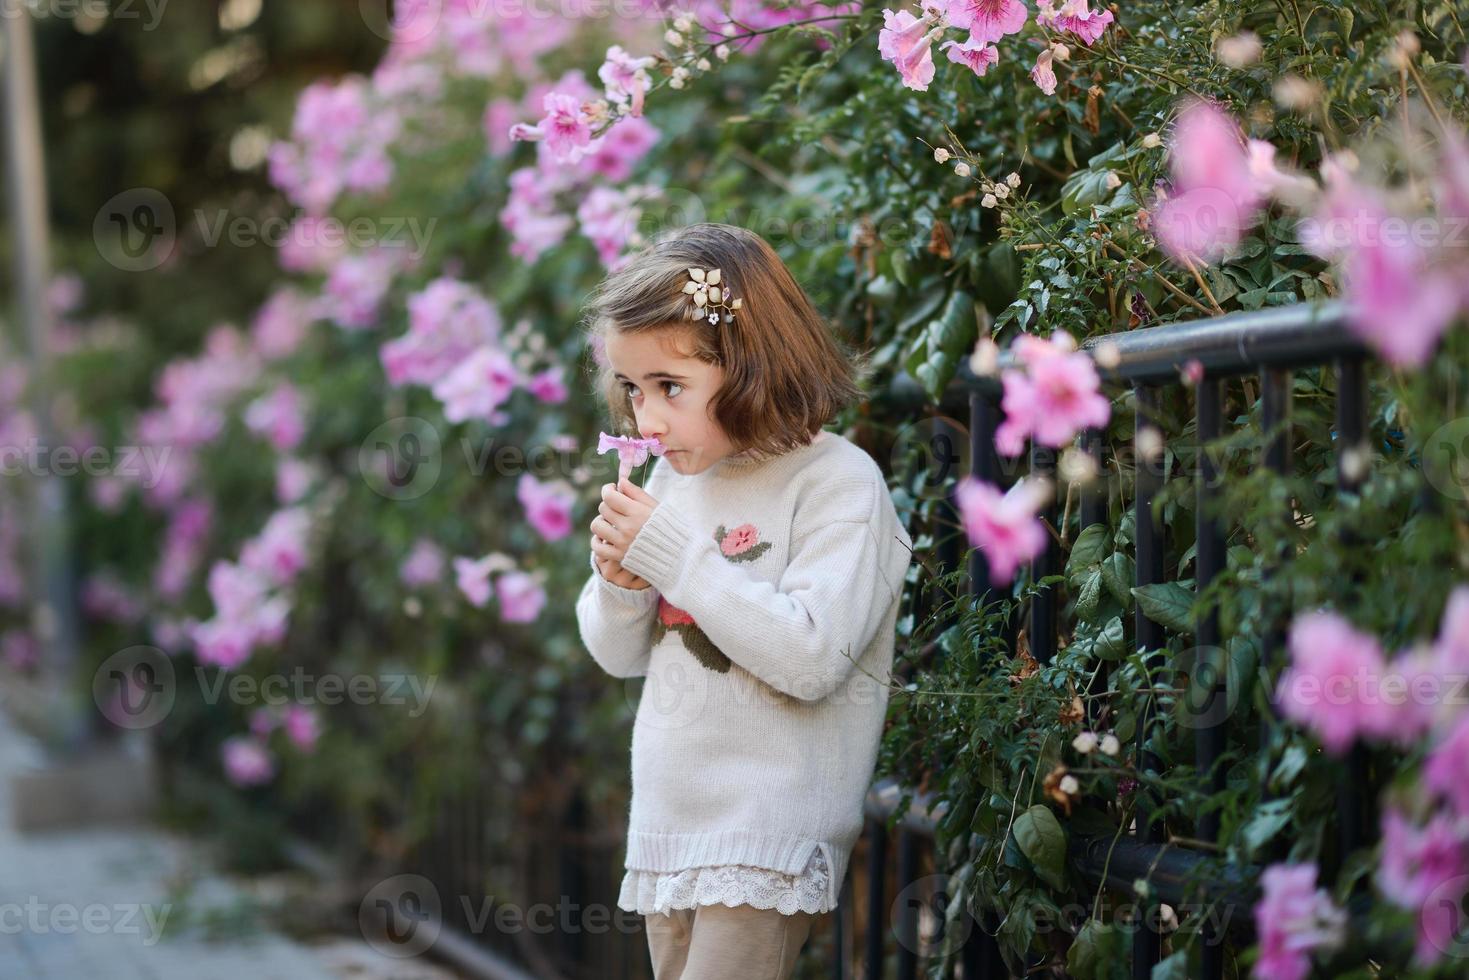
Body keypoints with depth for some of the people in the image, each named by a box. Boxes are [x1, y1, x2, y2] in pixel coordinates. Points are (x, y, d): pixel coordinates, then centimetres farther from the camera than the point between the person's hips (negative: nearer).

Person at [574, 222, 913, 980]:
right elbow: (620, 655, 14)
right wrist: (619, 579, -9)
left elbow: (813, 658, -24)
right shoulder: (674, 476, 7)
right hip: (668, 823, 7)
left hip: (767, 832, -7)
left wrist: (672, 552, -21)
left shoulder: (838, 484, -12)